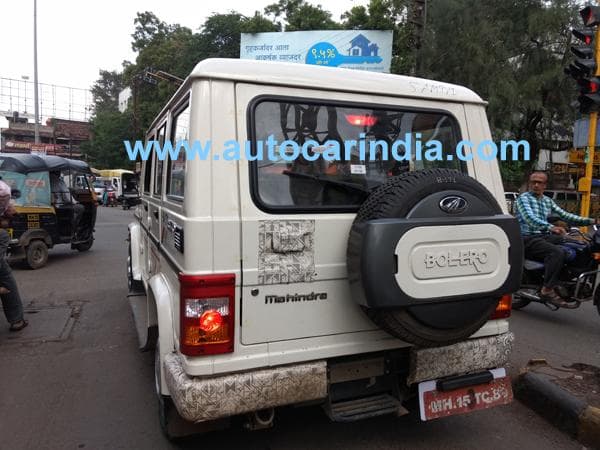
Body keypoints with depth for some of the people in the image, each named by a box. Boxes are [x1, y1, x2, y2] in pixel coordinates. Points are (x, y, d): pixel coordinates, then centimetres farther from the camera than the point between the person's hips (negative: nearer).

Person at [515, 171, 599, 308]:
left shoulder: (548, 201, 21)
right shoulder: (523, 198, -4)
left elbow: (565, 216, 17)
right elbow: (530, 218, -22)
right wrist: (551, 227, -39)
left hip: (545, 236, 8)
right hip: (528, 239, -8)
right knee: (558, 252, -32)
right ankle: (548, 291, -28)